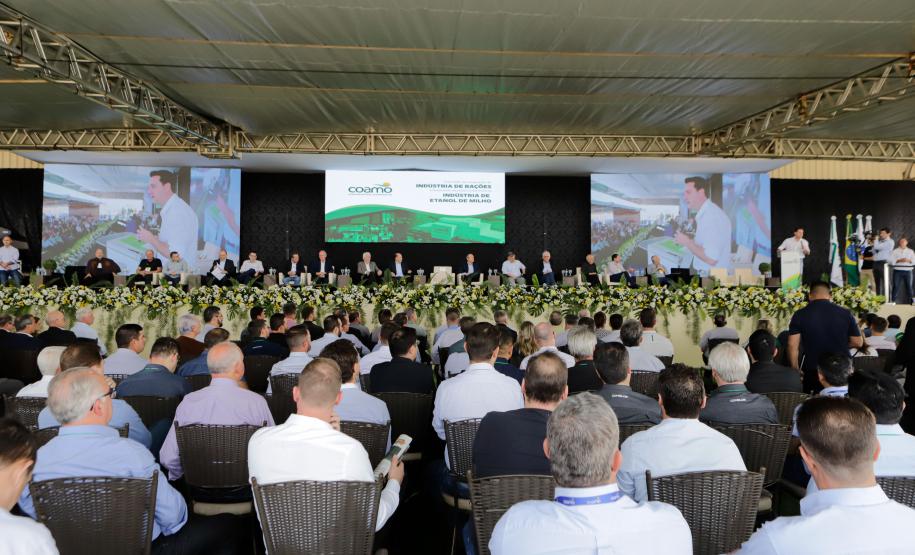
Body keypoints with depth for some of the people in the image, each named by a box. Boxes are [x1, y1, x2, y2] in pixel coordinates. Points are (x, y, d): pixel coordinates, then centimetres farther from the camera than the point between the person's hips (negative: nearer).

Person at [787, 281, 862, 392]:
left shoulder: (800, 315, -6)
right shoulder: (845, 313, -2)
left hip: (811, 371, -1)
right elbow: (857, 342, 3)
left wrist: (796, 370, 0)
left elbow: (792, 345, -9)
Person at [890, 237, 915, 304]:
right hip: (897, 271, -2)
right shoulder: (895, 251, 6)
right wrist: (899, 260, -15)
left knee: (909, 287, 3)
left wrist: (909, 260, -13)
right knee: (896, 287, -6)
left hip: (908, 271, 2)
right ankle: (893, 302, -2)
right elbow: (890, 260, -3)